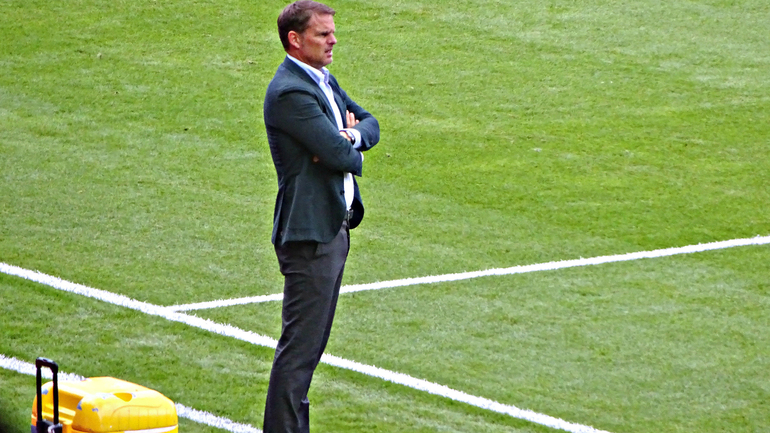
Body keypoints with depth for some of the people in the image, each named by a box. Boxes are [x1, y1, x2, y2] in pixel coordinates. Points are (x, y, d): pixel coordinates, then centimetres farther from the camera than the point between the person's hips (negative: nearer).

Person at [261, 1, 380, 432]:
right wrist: (352, 149, 1)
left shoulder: (324, 81, 13)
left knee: (313, 338, 16)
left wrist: (350, 135, -8)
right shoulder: (290, 93, -19)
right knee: (301, 342, -7)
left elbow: (371, 124, 15)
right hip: (310, 232, -10)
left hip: (334, 225, 10)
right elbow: (340, 157, -23)